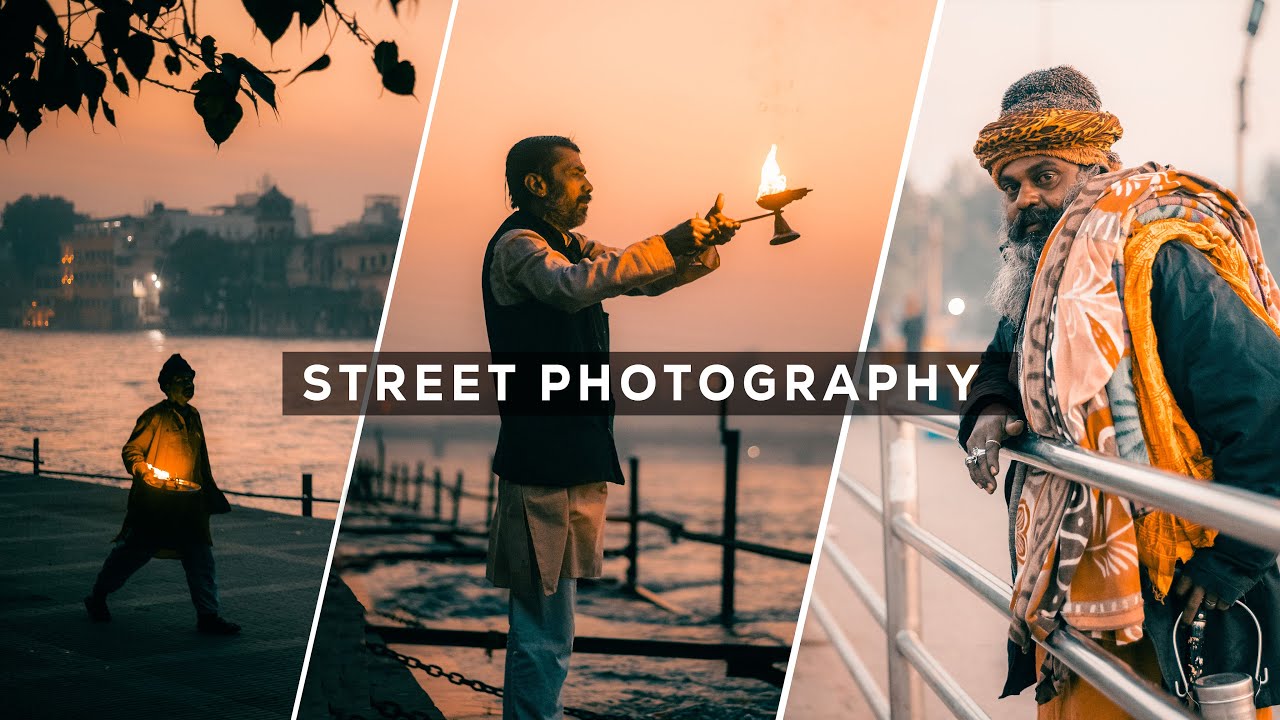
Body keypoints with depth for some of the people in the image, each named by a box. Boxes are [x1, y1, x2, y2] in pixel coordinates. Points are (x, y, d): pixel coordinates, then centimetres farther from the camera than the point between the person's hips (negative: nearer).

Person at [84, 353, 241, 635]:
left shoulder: (192, 416, 11)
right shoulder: (156, 416, -11)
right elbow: (131, 451, -9)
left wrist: (211, 495, 21)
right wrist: (148, 473, -22)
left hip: (188, 505, 6)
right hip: (155, 504, -6)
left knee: (201, 558, -4)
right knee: (132, 551, 7)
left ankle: (208, 615, -3)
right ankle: (97, 597, 28)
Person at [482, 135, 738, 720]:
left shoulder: (572, 247, 19)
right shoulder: (517, 245, -10)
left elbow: (646, 280, 19)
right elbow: (573, 286, -30)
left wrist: (702, 245, 0)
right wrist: (665, 245, -27)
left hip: (574, 454, 10)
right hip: (545, 458, -10)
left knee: (543, 626, 16)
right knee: (544, 632, -8)